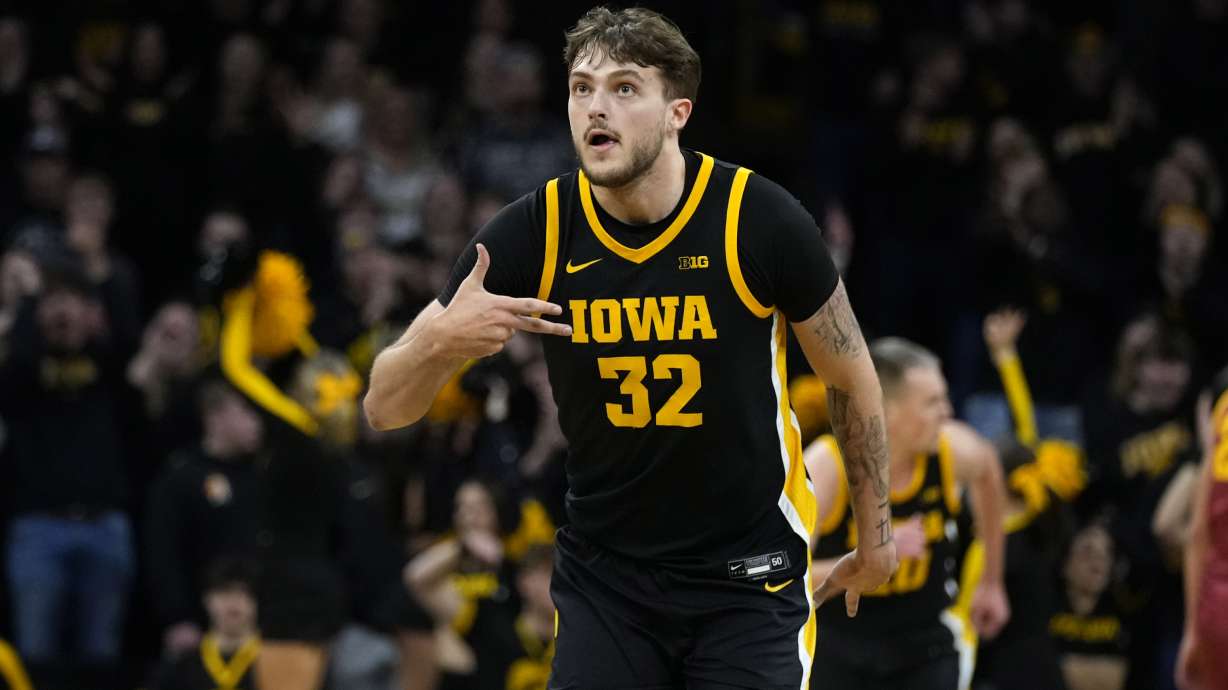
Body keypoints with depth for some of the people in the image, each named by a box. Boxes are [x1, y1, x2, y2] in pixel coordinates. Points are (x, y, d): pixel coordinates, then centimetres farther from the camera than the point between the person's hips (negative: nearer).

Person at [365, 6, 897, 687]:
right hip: (604, 576, 2)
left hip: (749, 578, -2)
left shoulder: (758, 219, -15)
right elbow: (384, 408, -8)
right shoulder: (533, 233, -11)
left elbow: (852, 380, 2)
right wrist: (439, 341, -31)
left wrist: (876, 535, 10)